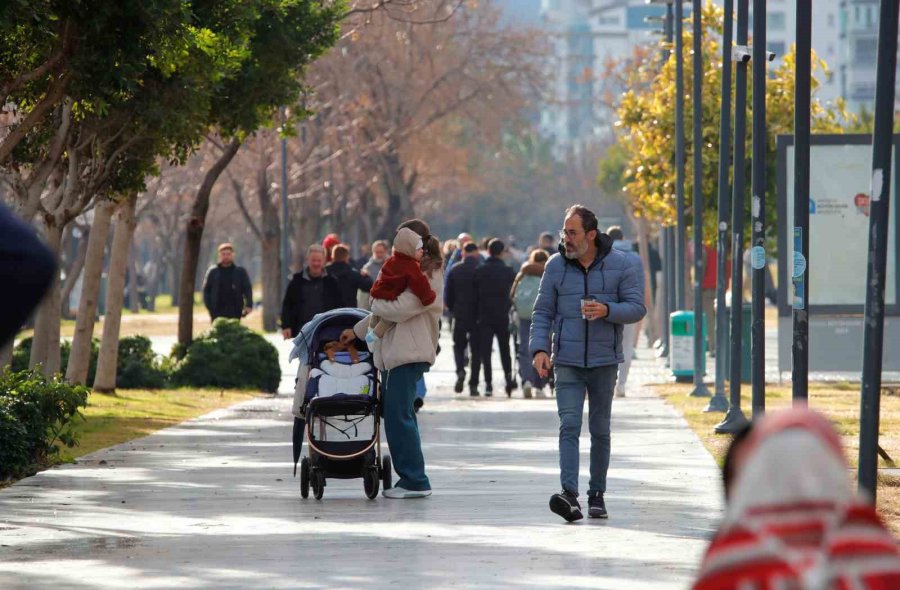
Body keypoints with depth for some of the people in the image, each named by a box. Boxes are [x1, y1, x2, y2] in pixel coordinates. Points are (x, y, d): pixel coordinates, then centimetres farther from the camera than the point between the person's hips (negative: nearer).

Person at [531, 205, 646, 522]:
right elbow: (542, 312, 6)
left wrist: (606, 310, -23)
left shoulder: (623, 265, -1)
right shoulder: (556, 266, 3)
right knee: (569, 425, -14)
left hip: (604, 361, 0)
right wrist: (539, 348, -8)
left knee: (600, 430, 8)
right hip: (567, 361, 0)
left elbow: (637, 308, -4)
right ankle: (569, 493, -25)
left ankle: (597, 495, 18)